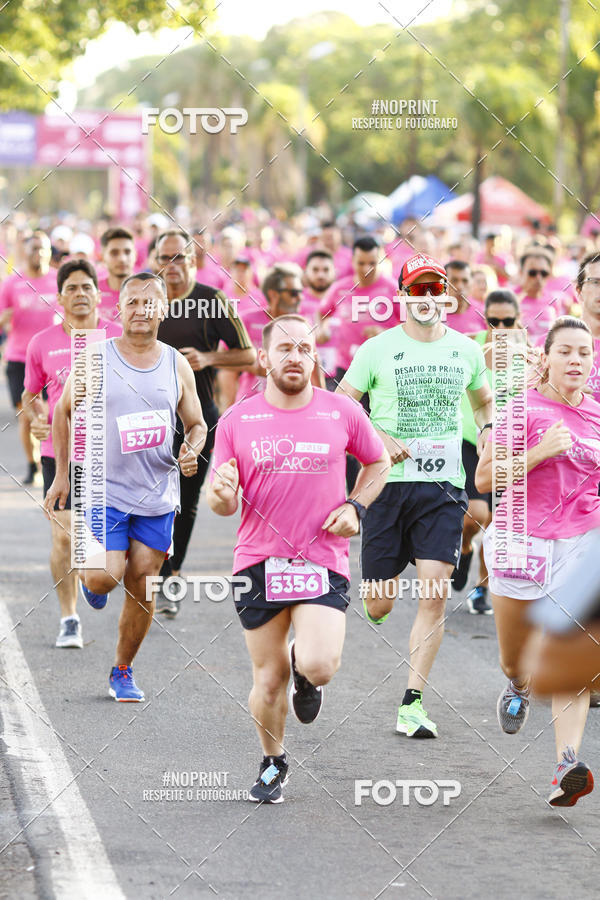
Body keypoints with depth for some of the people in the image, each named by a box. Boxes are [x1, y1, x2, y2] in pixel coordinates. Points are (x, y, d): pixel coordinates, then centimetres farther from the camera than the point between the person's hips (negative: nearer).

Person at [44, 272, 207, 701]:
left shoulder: (177, 366, 3)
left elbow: (197, 425, 14)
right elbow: (64, 411, 7)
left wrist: (191, 452, -9)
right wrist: (62, 474, 4)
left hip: (158, 494, 3)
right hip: (103, 489, -2)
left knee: (142, 586, 4)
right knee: (105, 578, -16)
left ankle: (123, 672, 20)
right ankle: (91, 572, 23)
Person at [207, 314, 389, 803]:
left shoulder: (343, 413, 2)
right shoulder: (237, 421, 2)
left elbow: (379, 461, 19)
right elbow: (223, 504, 5)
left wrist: (354, 507, 2)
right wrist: (222, 493, -19)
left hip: (323, 562, -1)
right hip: (258, 563, 1)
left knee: (319, 666, -20)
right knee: (268, 681, 4)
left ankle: (304, 668, 18)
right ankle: (273, 763, 30)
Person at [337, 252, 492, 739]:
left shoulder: (466, 350, 9)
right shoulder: (379, 348, 0)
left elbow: (484, 402, 27)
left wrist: (487, 434, 7)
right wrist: (378, 439, -10)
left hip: (444, 485, 2)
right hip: (389, 481, -1)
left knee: (435, 594, -11)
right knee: (378, 607, -1)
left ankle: (413, 701, -6)